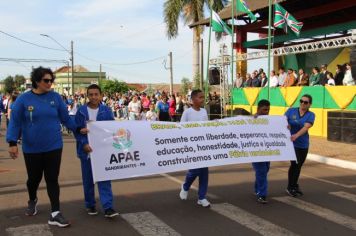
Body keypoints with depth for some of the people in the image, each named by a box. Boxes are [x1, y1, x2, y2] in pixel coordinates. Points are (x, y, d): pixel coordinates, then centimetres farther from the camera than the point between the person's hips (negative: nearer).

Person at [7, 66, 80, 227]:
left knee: (52, 179, 3)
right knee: (34, 178, 17)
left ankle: (55, 214, 6)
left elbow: (65, 118, 5)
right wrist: (12, 142, -12)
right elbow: (15, 122, -5)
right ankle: (32, 200, 47)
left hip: (53, 147, 0)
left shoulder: (55, 97, -2)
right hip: (31, 148, 0)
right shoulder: (24, 99, -6)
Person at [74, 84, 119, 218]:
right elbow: (77, 130, -1)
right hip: (86, 150, 1)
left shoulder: (106, 111, 0)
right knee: (88, 180, 11)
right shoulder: (81, 111, 0)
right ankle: (90, 205, 25)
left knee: (104, 178, -2)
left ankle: (108, 207, -2)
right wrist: (84, 144, -14)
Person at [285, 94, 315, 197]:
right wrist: (286, 125, -33)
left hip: (303, 144, 3)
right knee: (295, 163, -12)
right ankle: (290, 187, 6)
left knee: (299, 166, 14)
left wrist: (296, 135, -38)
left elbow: (306, 127, -21)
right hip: (291, 143, -3)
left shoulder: (311, 115, -5)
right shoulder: (291, 111, -2)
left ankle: (294, 186, 34)